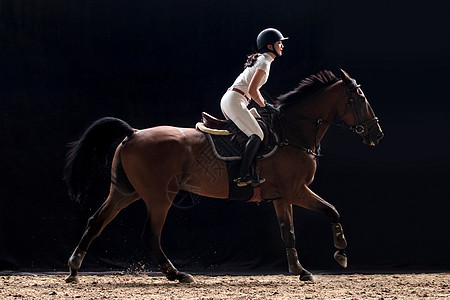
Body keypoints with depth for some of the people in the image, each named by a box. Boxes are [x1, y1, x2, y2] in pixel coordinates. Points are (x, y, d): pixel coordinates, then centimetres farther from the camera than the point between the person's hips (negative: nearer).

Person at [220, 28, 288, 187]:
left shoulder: (258, 59, 21)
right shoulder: (264, 62, -9)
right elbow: (252, 90, -17)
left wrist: (265, 105, 21)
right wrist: (265, 106, -4)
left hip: (227, 99, 11)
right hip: (234, 101, -11)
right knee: (257, 135, -18)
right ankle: (244, 175, -26)